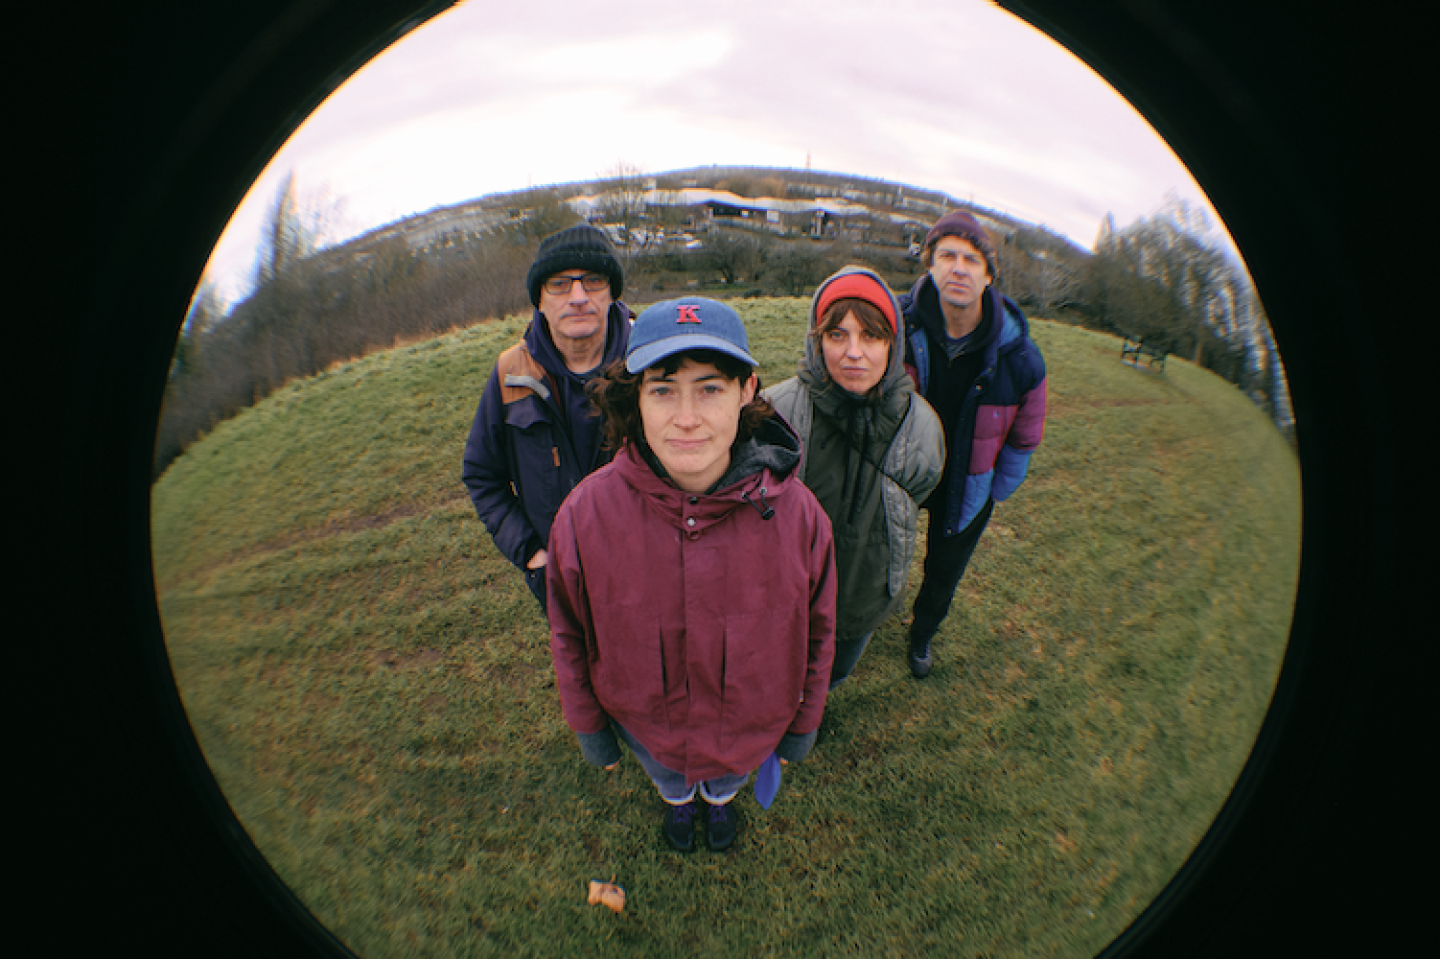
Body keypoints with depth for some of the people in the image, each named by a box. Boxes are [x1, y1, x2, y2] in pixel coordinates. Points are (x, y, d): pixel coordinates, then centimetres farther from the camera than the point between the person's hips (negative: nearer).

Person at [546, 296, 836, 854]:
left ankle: (720, 798, 72)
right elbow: (569, 636, -11)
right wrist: (588, 728, 1)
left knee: (730, 779, 34)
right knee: (666, 780, 35)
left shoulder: (796, 512, -29)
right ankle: (678, 800, 72)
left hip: (752, 724, 0)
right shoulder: (585, 514, -29)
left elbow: (818, 632, -11)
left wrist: (803, 726, 1)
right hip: (643, 722, 1)